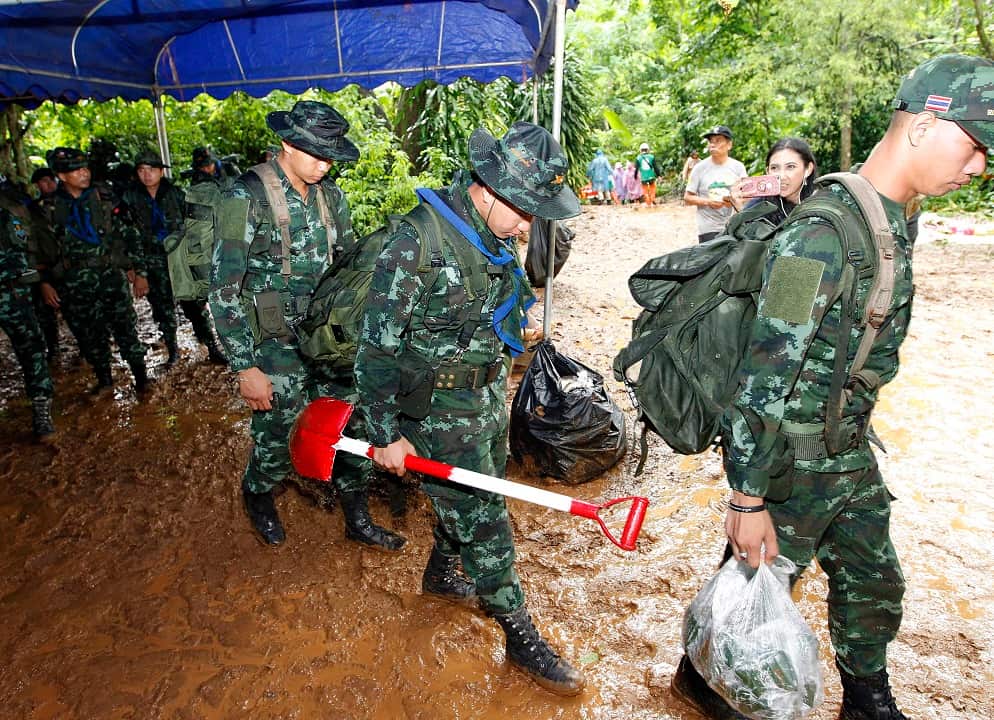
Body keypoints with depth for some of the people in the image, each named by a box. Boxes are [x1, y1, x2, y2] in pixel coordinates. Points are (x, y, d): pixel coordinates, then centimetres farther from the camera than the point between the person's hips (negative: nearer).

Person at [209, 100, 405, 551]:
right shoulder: (246, 200, -13)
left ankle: (358, 521, 28)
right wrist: (245, 368, -15)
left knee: (354, 430, 8)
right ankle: (258, 498, 42)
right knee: (278, 442, 8)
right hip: (277, 349, -5)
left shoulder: (330, 196, 4)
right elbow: (224, 291, -13)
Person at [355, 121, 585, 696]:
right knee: (485, 522, 3)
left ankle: (441, 573, 49)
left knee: (466, 500, 22)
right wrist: (386, 434, -15)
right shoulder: (418, 245, -24)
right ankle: (522, 636, 21)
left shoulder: (498, 238, 0)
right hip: (441, 413, -7)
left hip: (490, 397, 7)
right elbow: (378, 345, -19)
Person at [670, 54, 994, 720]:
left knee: (876, 585, 23)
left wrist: (856, 435, 22)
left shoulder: (894, 224, 3)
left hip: (852, 456, 9)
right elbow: (762, 380, -27)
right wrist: (748, 500, -23)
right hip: (792, 465, -8)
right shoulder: (821, 239, -27)